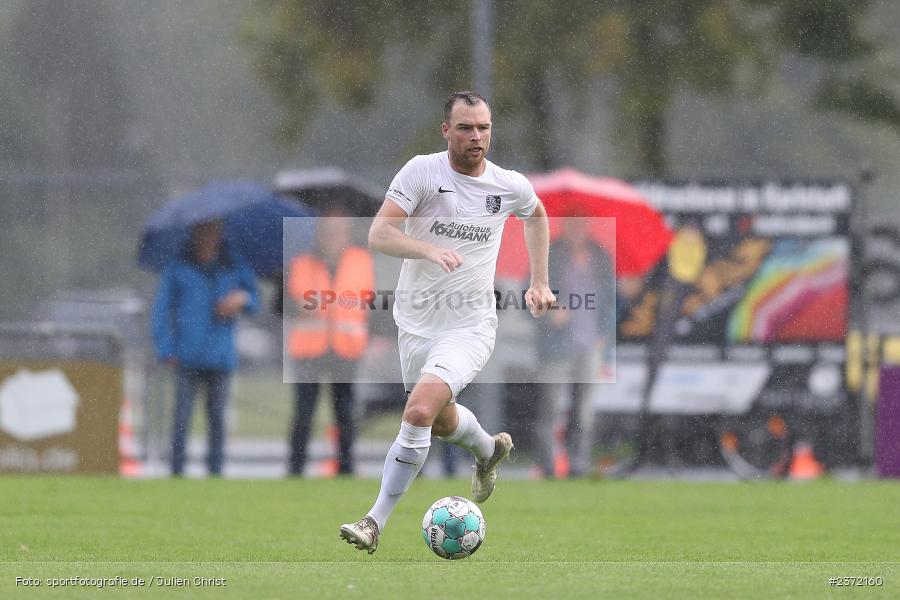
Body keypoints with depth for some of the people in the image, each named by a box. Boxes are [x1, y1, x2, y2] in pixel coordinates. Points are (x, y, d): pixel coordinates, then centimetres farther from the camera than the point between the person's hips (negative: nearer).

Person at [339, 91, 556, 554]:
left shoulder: (511, 186, -4)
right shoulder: (422, 172, -11)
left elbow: (536, 215, 22)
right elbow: (378, 235, -20)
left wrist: (539, 283, 18)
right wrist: (430, 250, -37)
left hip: (469, 327, -2)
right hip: (415, 322, 2)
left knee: (420, 410, -23)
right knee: (441, 420, 20)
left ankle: (376, 522, -15)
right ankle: (489, 450, 57)